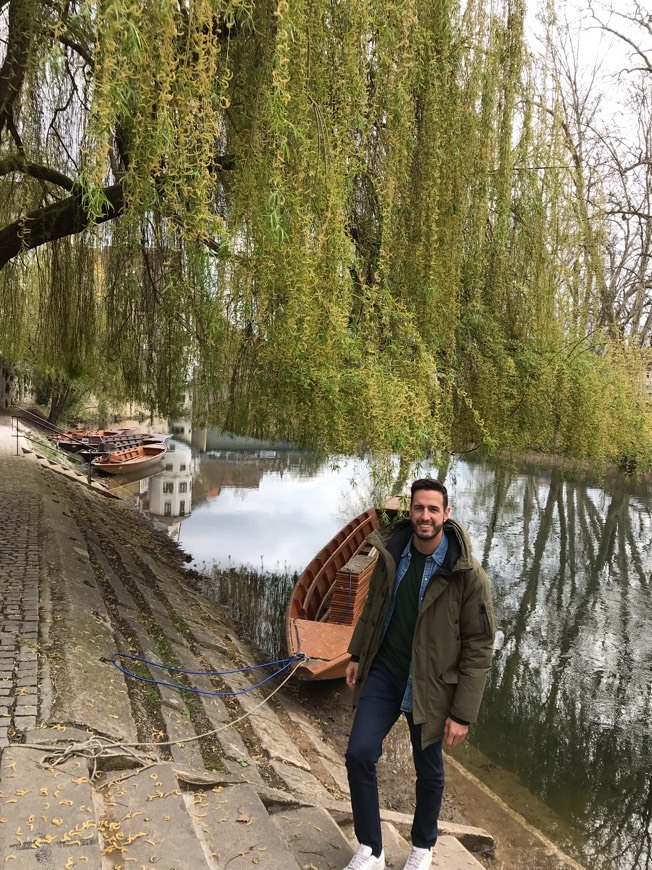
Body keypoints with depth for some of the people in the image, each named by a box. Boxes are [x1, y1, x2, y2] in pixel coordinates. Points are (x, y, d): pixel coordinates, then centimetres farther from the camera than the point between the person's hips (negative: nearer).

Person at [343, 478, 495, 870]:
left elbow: (479, 648, -15)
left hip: (429, 685, -3)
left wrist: (463, 713, -14)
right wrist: (358, 654, 14)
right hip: (383, 672, 3)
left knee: (429, 772, 15)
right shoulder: (391, 552, -7)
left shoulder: (468, 575, -20)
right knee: (359, 754, -4)